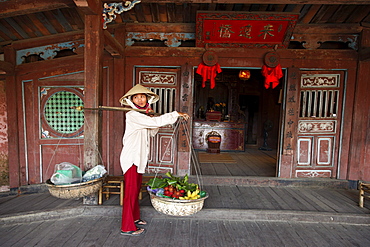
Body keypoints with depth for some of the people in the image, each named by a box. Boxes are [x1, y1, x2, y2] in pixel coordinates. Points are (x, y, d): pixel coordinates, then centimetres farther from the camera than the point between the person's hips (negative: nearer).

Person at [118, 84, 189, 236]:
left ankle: (134, 218, 32)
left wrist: (153, 119, 5)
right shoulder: (133, 115, -15)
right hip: (131, 158, -9)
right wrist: (176, 114, -18)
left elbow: (151, 133, 21)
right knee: (131, 191, -3)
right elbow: (156, 122, -25)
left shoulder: (143, 116, 15)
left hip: (139, 158, 9)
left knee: (136, 189, 17)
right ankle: (127, 228, 9)